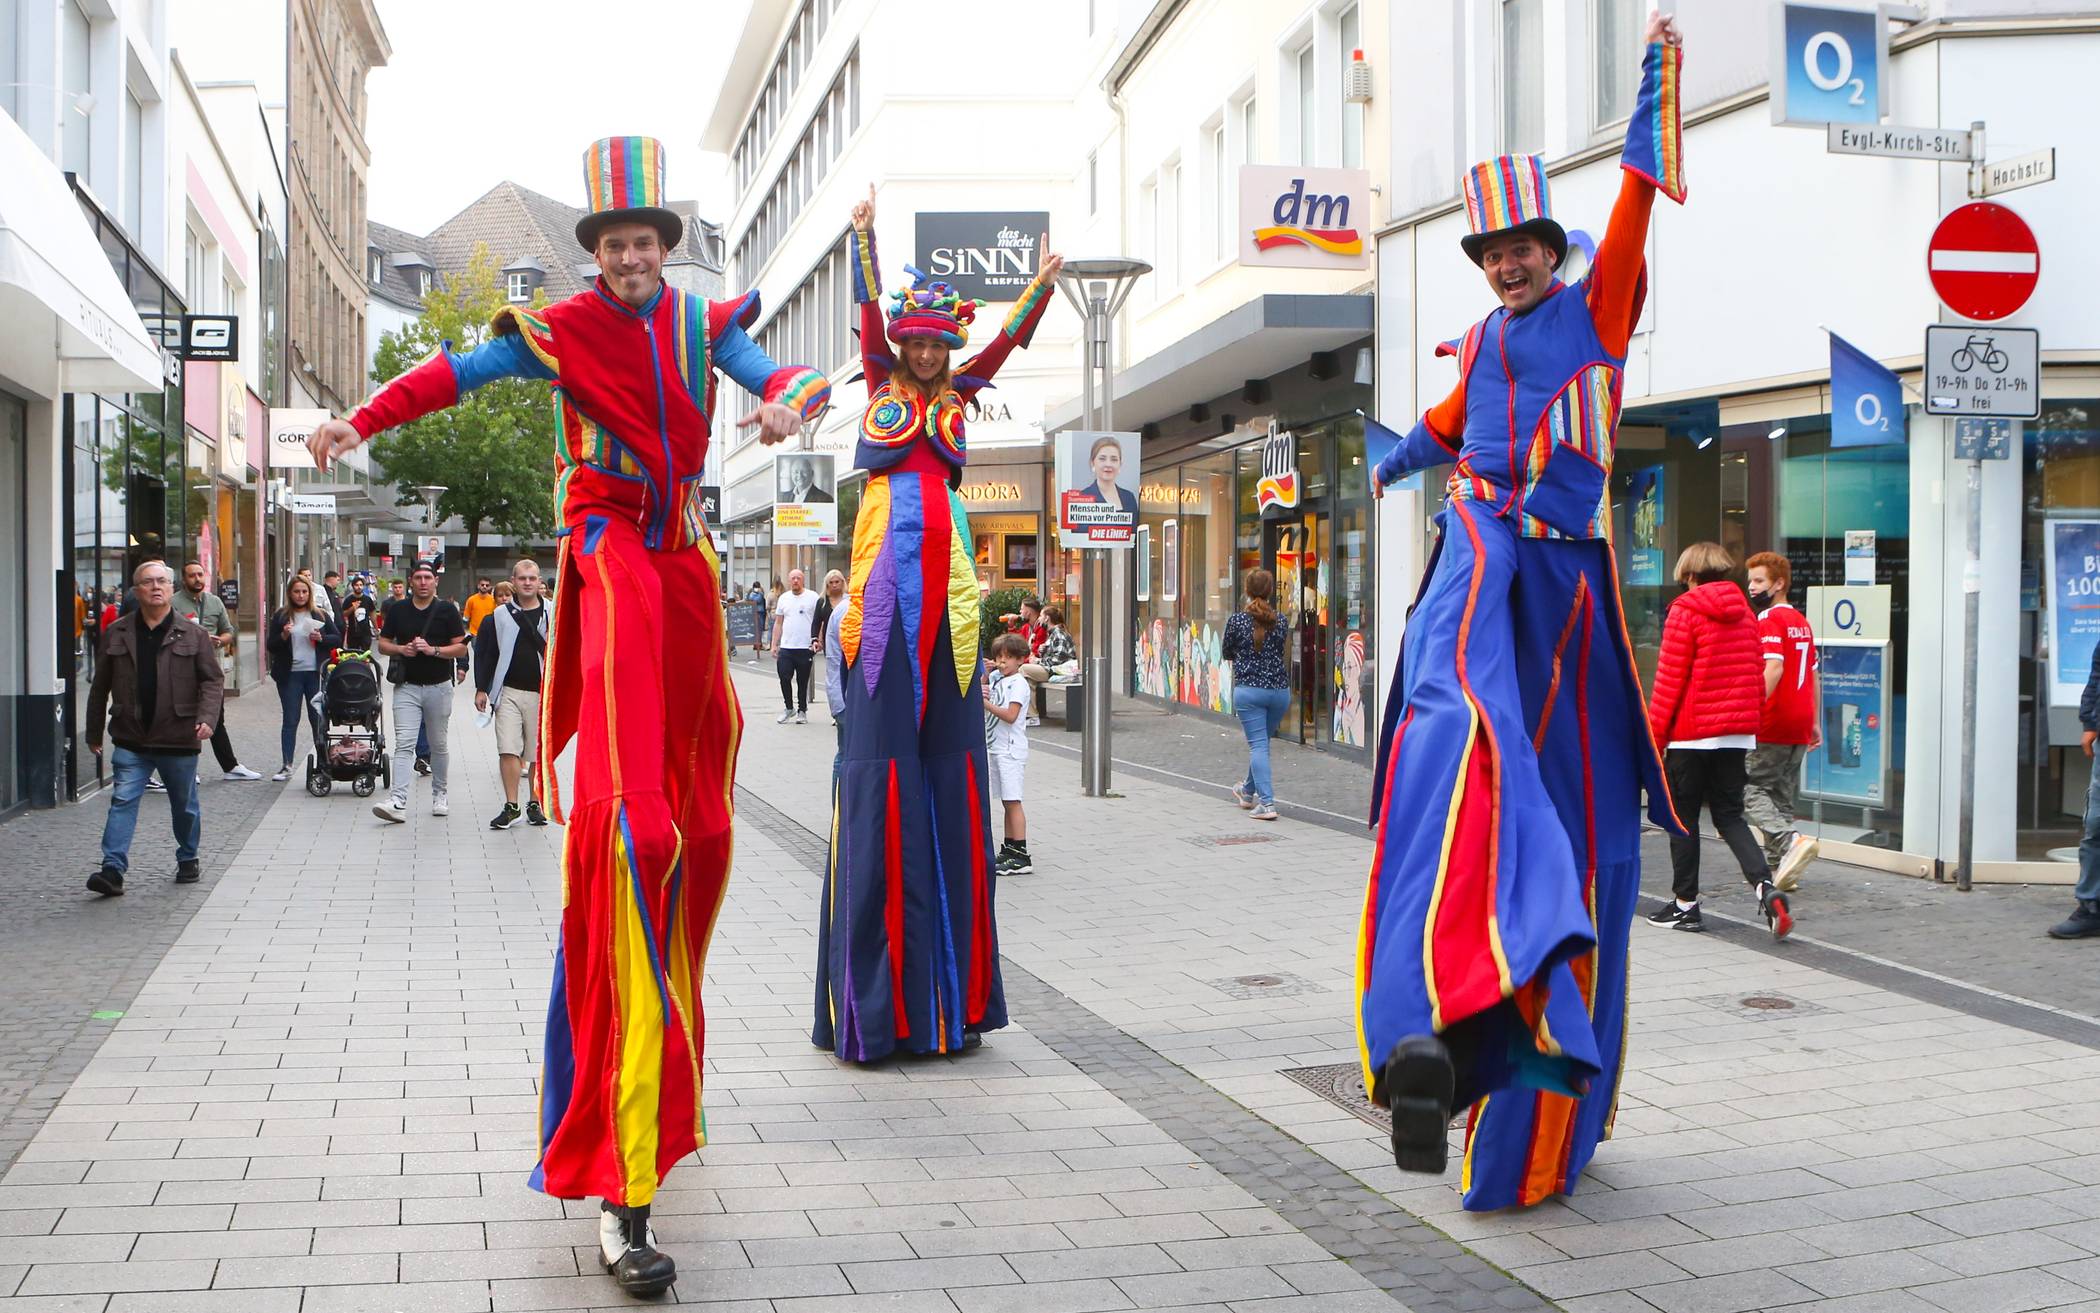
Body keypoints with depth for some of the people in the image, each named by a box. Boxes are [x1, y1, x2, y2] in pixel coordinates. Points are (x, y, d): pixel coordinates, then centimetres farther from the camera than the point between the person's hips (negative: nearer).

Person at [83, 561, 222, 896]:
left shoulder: (193, 634, 0)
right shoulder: (116, 633, 4)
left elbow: (213, 680, -1)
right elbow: (100, 686, 11)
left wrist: (207, 717, -17)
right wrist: (94, 732, 12)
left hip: (179, 740, 0)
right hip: (130, 740, 1)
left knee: (185, 806, 12)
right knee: (122, 802, -8)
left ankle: (188, 860, 31)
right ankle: (113, 870, -10)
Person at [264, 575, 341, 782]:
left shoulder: (319, 615, 7)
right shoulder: (280, 616, 4)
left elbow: (338, 638, 9)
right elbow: (270, 646, 3)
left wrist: (321, 639, -9)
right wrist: (283, 636, -15)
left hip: (316, 673, 0)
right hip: (290, 675, 0)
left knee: (318, 719, 5)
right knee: (290, 720, 2)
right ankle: (286, 766, 5)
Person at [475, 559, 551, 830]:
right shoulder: (499, 616, 6)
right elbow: (484, 653, 10)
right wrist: (481, 689, 5)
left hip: (542, 693, 0)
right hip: (508, 692, 0)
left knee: (538, 752, 5)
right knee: (507, 750, -7)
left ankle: (535, 804, 18)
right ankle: (511, 806, -2)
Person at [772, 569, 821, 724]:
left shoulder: (812, 597, 0)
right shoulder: (783, 598, 12)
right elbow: (778, 623, 15)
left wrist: (818, 641, -12)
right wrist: (774, 644, 10)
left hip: (806, 647, -3)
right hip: (786, 647, 3)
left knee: (803, 682, 4)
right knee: (784, 678, -3)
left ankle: (802, 711, 16)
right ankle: (789, 707, 15)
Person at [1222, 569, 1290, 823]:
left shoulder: (1236, 620, -6)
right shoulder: (1279, 621, 1)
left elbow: (1226, 653, 7)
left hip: (1248, 689, -3)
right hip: (1279, 688, 3)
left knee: (1257, 744, -3)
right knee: (1262, 741, 19)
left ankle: (1266, 802, -14)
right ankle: (1248, 791, 38)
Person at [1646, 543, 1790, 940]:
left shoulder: (1685, 610, -8)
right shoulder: (1745, 613, 10)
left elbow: (1669, 679, -10)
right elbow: (1757, 676, 12)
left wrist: (1653, 733, -5)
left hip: (1692, 732, -6)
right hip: (1737, 733, 6)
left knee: (1683, 817, 6)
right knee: (1729, 815, 11)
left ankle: (1685, 904, 11)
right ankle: (1765, 887, -9)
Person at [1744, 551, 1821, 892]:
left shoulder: (1768, 620, -10)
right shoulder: (1802, 622, 17)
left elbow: (1774, 668, -23)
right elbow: (1813, 674, 21)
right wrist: (1814, 723, 24)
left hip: (1773, 724, -8)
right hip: (1800, 725, 8)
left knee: (1749, 790, -4)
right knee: (1782, 795, 13)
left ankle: (1791, 841, -23)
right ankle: (1778, 869, 12)